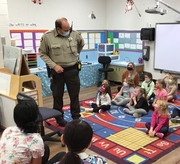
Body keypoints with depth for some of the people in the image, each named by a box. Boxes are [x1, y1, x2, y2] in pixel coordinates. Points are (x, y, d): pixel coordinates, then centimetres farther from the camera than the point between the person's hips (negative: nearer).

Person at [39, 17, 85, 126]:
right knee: (57, 96, 10)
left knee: (74, 95, 8)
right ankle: (59, 118, 27)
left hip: (72, 69, 2)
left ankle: (76, 118, 22)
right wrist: (54, 65, -14)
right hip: (57, 71, -1)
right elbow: (43, 54, -4)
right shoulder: (47, 36, -11)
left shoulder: (74, 34, -4)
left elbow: (82, 44, 18)